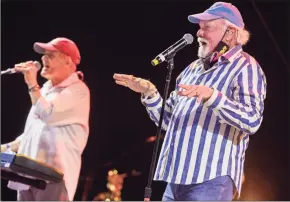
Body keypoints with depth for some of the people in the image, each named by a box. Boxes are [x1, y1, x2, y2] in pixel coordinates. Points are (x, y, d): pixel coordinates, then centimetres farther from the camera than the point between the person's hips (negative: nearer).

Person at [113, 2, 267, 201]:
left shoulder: (245, 67, -3)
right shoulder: (193, 68, 20)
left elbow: (252, 120, -18)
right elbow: (169, 121, 23)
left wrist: (211, 96, -29)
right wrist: (150, 93, 7)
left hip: (211, 179, -7)